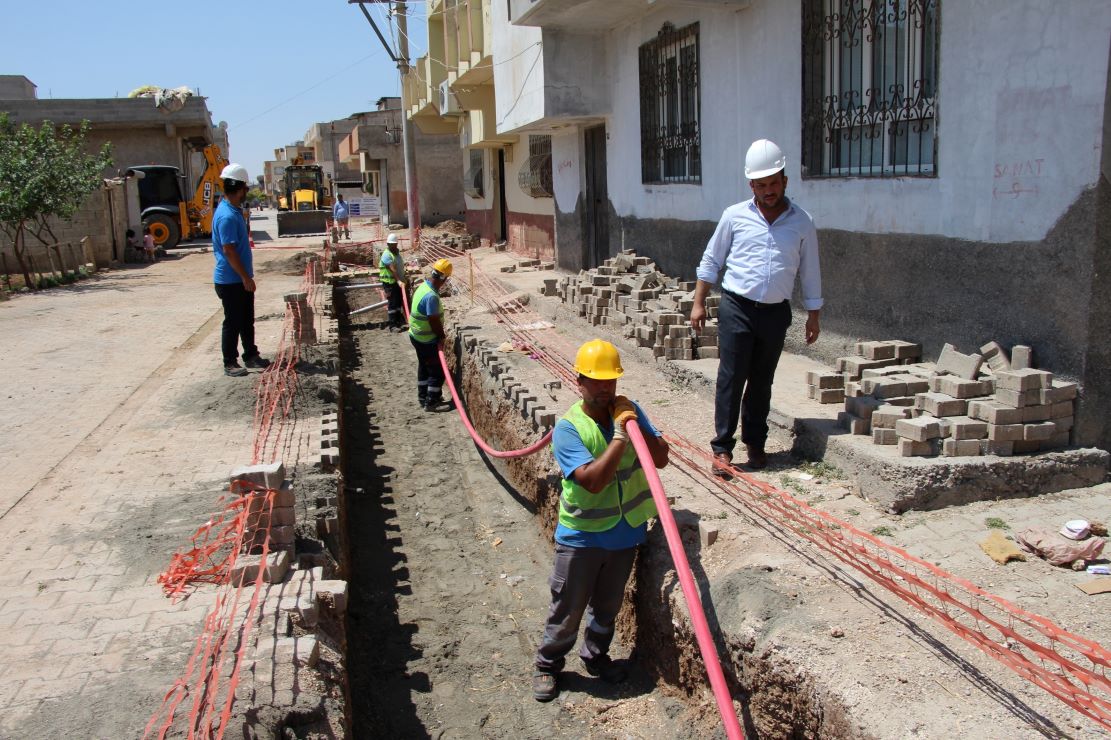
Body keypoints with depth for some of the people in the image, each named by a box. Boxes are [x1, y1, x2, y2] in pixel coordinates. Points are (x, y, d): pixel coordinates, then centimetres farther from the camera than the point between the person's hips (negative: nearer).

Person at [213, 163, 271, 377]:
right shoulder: (227, 216, -22)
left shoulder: (235, 210, 10)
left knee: (247, 320, 18)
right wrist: (246, 277, -20)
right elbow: (228, 250, -24)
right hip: (231, 281, -10)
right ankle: (230, 363, 11)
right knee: (232, 323, 1)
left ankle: (251, 356, 29)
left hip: (241, 279, 10)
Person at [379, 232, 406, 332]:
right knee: (392, 303, -7)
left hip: (398, 281, 9)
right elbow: (392, 269, -28)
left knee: (399, 302, 14)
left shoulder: (397, 252, 12)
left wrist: (404, 278, 22)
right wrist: (398, 280, -38)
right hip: (390, 282, -9)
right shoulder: (387, 255, -16)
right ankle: (392, 325, -4)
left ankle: (399, 322, 24)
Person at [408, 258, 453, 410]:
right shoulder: (431, 296, -29)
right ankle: (431, 402, 8)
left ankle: (423, 397, 32)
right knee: (437, 371, 1)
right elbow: (434, 321, -26)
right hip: (427, 340, -10)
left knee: (424, 366, 21)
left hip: (417, 335, 10)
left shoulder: (423, 286, 2)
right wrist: (441, 336, -9)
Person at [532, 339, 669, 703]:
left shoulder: (628, 411, -4)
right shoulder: (568, 429, -19)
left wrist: (638, 426, -21)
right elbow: (593, 480, -30)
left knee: (608, 605, 23)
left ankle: (596, 656, 45)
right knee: (568, 609, 10)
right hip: (582, 536, -4)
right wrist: (620, 437, -31)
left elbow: (661, 458, -7)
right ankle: (547, 665, 32)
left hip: (626, 532, 4)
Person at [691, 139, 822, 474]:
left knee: (761, 382, 11)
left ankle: (755, 443, 24)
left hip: (776, 312, 2)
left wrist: (813, 316, 9)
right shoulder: (735, 216, 0)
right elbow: (711, 261, 7)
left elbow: (810, 273, 10)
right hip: (737, 308, -2)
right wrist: (699, 303, 3)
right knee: (731, 379, -3)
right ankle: (722, 448, 3)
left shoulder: (802, 222, 4)